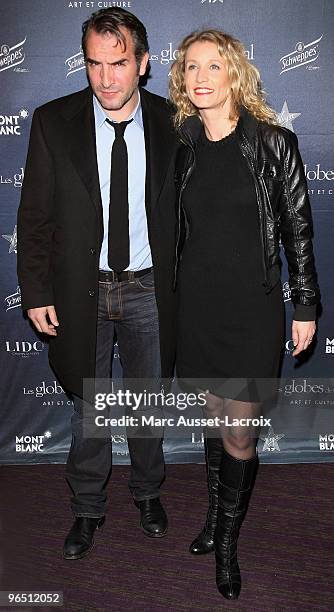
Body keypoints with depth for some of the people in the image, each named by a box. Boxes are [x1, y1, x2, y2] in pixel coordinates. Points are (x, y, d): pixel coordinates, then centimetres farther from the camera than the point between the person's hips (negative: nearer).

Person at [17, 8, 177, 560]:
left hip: (149, 289, 1)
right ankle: (88, 507, 37)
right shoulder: (53, 122, -7)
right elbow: (35, 215, -3)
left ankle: (147, 490, 43)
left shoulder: (172, 124, -5)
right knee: (88, 406, 14)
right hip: (82, 290, 0)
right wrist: (37, 292, -6)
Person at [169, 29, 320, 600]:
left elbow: (297, 228, -3)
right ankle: (216, 514, 38)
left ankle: (228, 539, 25)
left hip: (252, 305, -3)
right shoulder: (184, 148, 5)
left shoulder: (274, 143, -6)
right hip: (196, 302, 4)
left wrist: (306, 306, -3)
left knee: (240, 434, 2)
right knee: (214, 416, 16)